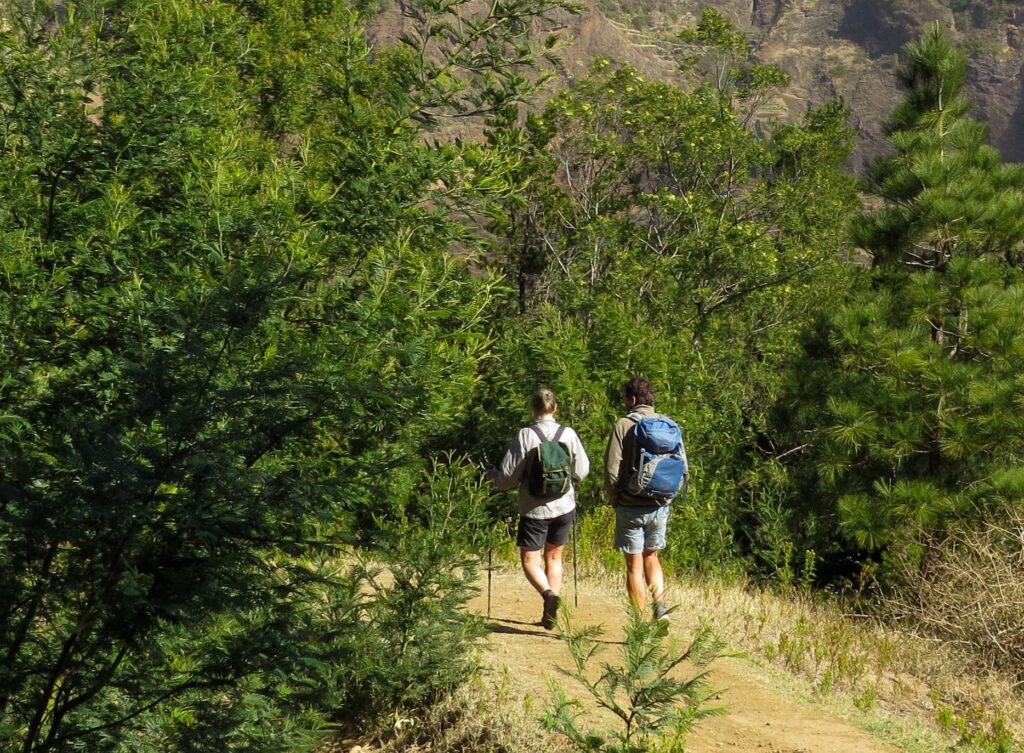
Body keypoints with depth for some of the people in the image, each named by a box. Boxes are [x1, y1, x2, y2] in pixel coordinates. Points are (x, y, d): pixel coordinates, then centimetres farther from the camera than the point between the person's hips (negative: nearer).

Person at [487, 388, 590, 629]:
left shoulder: (525, 436, -13)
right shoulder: (568, 434, -5)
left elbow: (508, 476, -10)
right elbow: (581, 472, 2)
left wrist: (493, 474, 12)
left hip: (535, 509, -3)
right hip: (564, 507, 3)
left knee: (529, 560, 7)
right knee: (554, 557, 19)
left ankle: (549, 593, -20)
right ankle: (550, 614, 17)